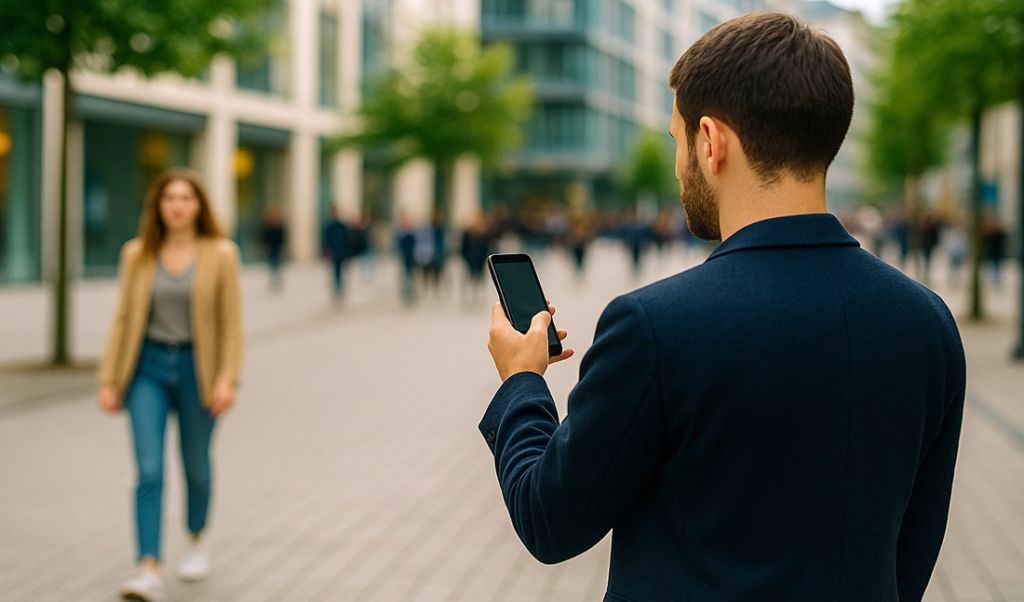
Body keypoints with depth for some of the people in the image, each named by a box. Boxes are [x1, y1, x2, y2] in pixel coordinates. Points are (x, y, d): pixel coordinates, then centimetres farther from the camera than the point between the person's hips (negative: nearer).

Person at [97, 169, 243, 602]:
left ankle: (197, 539, 40)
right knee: (149, 471, -9)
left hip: (196, 367, -1)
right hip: (148, 367, 1)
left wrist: (227, 379, -13)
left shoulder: (220, 254, -4)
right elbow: (123, 319, 5)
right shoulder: (137, 254, 2)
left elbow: (231, 323, -5)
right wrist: (109, 381, 2)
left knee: (196, 465, 14)